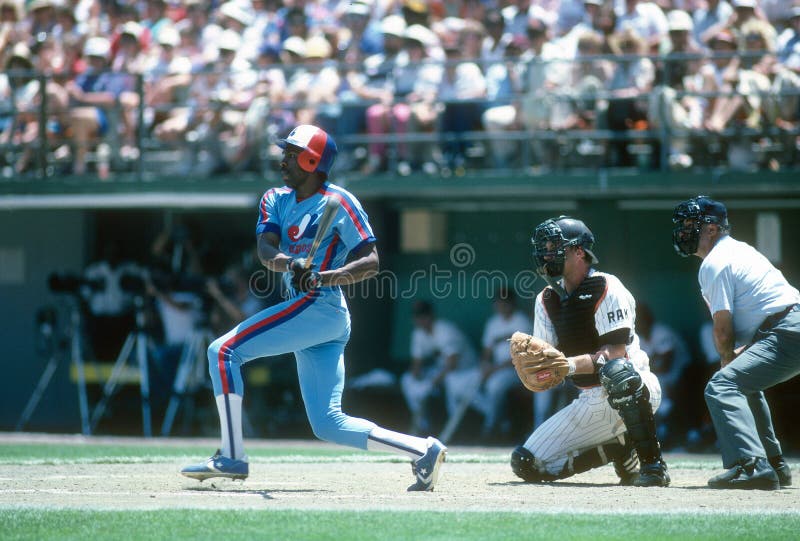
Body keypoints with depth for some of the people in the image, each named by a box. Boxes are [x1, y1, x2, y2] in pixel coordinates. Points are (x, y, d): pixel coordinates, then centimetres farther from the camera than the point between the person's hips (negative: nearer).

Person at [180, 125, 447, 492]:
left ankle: (232, 457, -13)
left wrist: (322, 277, -24)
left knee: (223, 351, -13)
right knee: (328, 425, 4)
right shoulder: (276, 200, 17)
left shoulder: (339, 203, -5)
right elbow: (265, 249, 1)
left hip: (319, 307, -8)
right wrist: (283, 262, -23)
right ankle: (423, 450, 5)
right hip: (308, 314, 8)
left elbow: (371, 262, -10)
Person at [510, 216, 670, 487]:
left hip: (639, 393, -7)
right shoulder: (547, 300, 7)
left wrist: (572, 364, -37)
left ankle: (652, 464, -31)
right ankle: (619, 451, 10)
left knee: (616, 372, -43)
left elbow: (615, 354, -22)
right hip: (591, 402, 7)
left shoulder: (606, 289, -12)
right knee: (527, 464, -3)